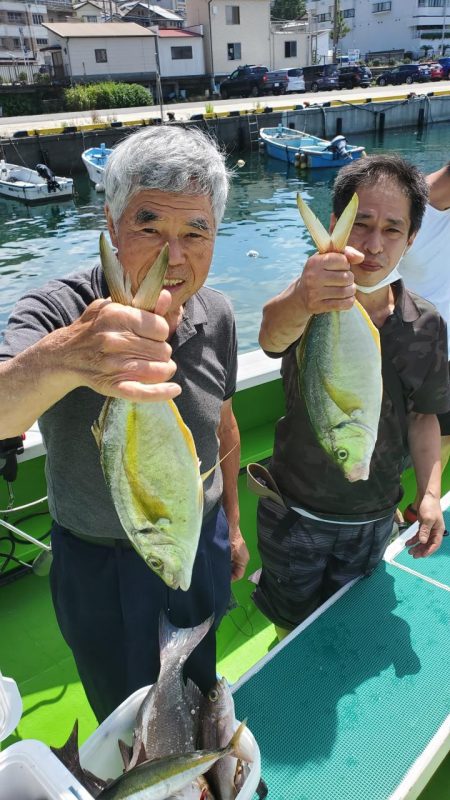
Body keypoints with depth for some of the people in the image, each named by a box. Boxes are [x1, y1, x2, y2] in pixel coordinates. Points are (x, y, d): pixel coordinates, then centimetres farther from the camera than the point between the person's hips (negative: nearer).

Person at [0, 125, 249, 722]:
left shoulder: (216, 317, -11)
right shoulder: (58, 311, -26)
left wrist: (232, 525, 11)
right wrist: (62, 358, -69)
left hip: (200, 544, 4)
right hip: (100, 566, -3)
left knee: (201, 689, 29)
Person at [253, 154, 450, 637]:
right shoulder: (309, 304, -22)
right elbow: (273, 330, -47)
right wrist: (301, 300, -71)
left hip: (374, 520, 3)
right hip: (297, 513, -3)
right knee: (292, 621, 23)